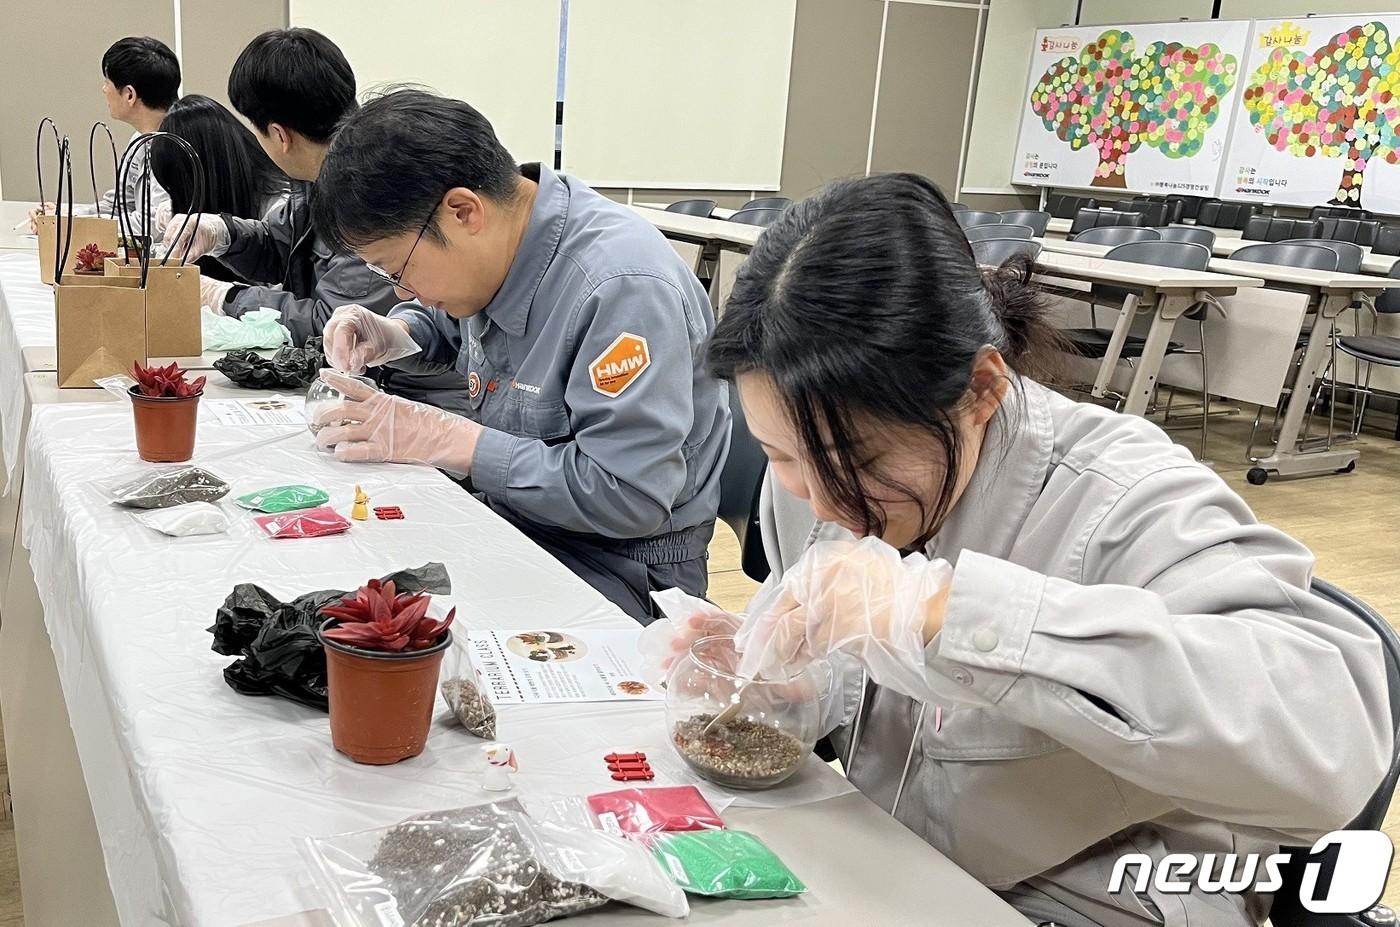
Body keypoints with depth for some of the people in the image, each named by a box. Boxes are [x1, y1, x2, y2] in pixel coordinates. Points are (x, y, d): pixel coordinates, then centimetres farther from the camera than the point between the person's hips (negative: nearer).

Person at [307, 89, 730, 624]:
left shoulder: (624, 288, -27)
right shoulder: (492, 244, 0)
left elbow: (628, 495, -29)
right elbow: (454, 322, 24)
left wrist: (446, 440, -24)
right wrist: (396, 334, 0)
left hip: (620, 561, -8)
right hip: (509, 515, 8)